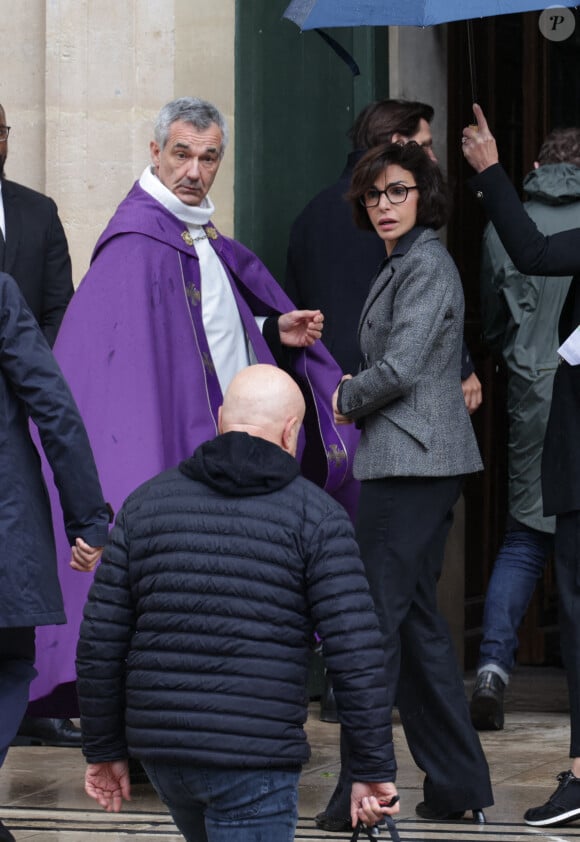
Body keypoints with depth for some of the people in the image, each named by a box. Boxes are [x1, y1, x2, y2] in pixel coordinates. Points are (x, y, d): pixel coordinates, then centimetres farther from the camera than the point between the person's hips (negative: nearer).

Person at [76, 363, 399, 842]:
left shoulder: (146, 503, 8)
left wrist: (104, 749, 15)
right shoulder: (316, 515, -3)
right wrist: (375, 770, -4)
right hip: (255, 758, -5)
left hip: (160, 749, 5)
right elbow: (357, 656, -9)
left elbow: (100, 642, 6)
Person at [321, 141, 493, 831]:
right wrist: (357, 396, 6)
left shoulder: (425, 265, -12)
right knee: (416, 620, 12)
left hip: (409, 462, -10)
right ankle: (459, 787, 15)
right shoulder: (404, 265, 18)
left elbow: (399, 369, -19)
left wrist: (347, 399, -2)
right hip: (421, 463, 10)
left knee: (375, 621, -8)